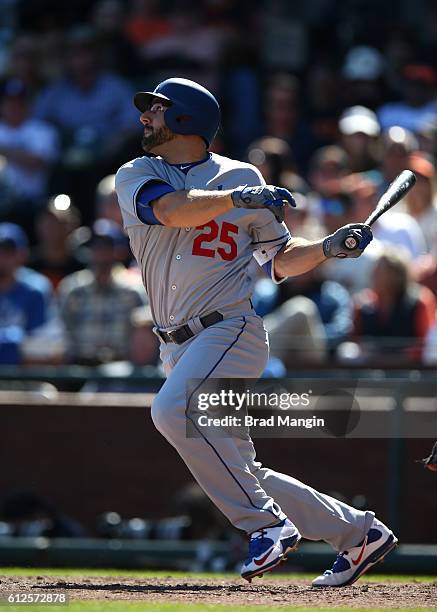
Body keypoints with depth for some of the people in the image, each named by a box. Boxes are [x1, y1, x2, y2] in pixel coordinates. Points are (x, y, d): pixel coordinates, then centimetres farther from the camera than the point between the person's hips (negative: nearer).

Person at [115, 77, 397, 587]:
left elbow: (280, 260, 12)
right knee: (238, 475, 5)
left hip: (231, 330, -5)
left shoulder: (240, 178, 6)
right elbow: (172, 209, -14)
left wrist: (328, 248, -5)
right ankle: (358, 532, 17)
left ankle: (266, 524, -27)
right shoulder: (135, 176, 9)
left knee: (173, 409, -32)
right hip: (180, 349, 5)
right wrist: (234, 199, -26)